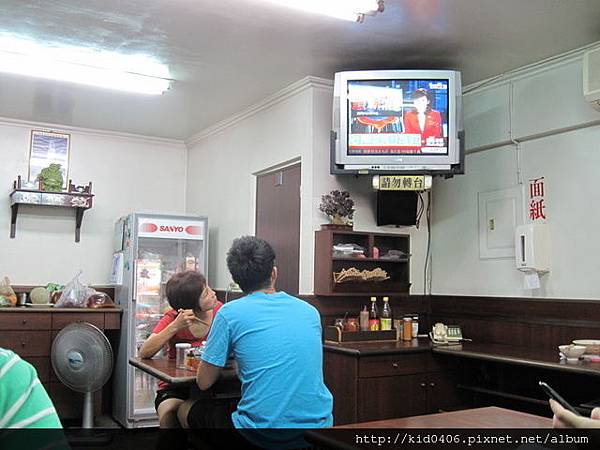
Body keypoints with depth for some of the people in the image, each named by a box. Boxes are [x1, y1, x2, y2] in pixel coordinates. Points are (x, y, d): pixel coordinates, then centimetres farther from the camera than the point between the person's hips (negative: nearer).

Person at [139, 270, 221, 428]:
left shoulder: (219, 310, -4)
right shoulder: (173, 318, -9)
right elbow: (144, 353, -19)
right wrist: (175, 327, -27)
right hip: (175, 388, -2)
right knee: (169, 413, -32)